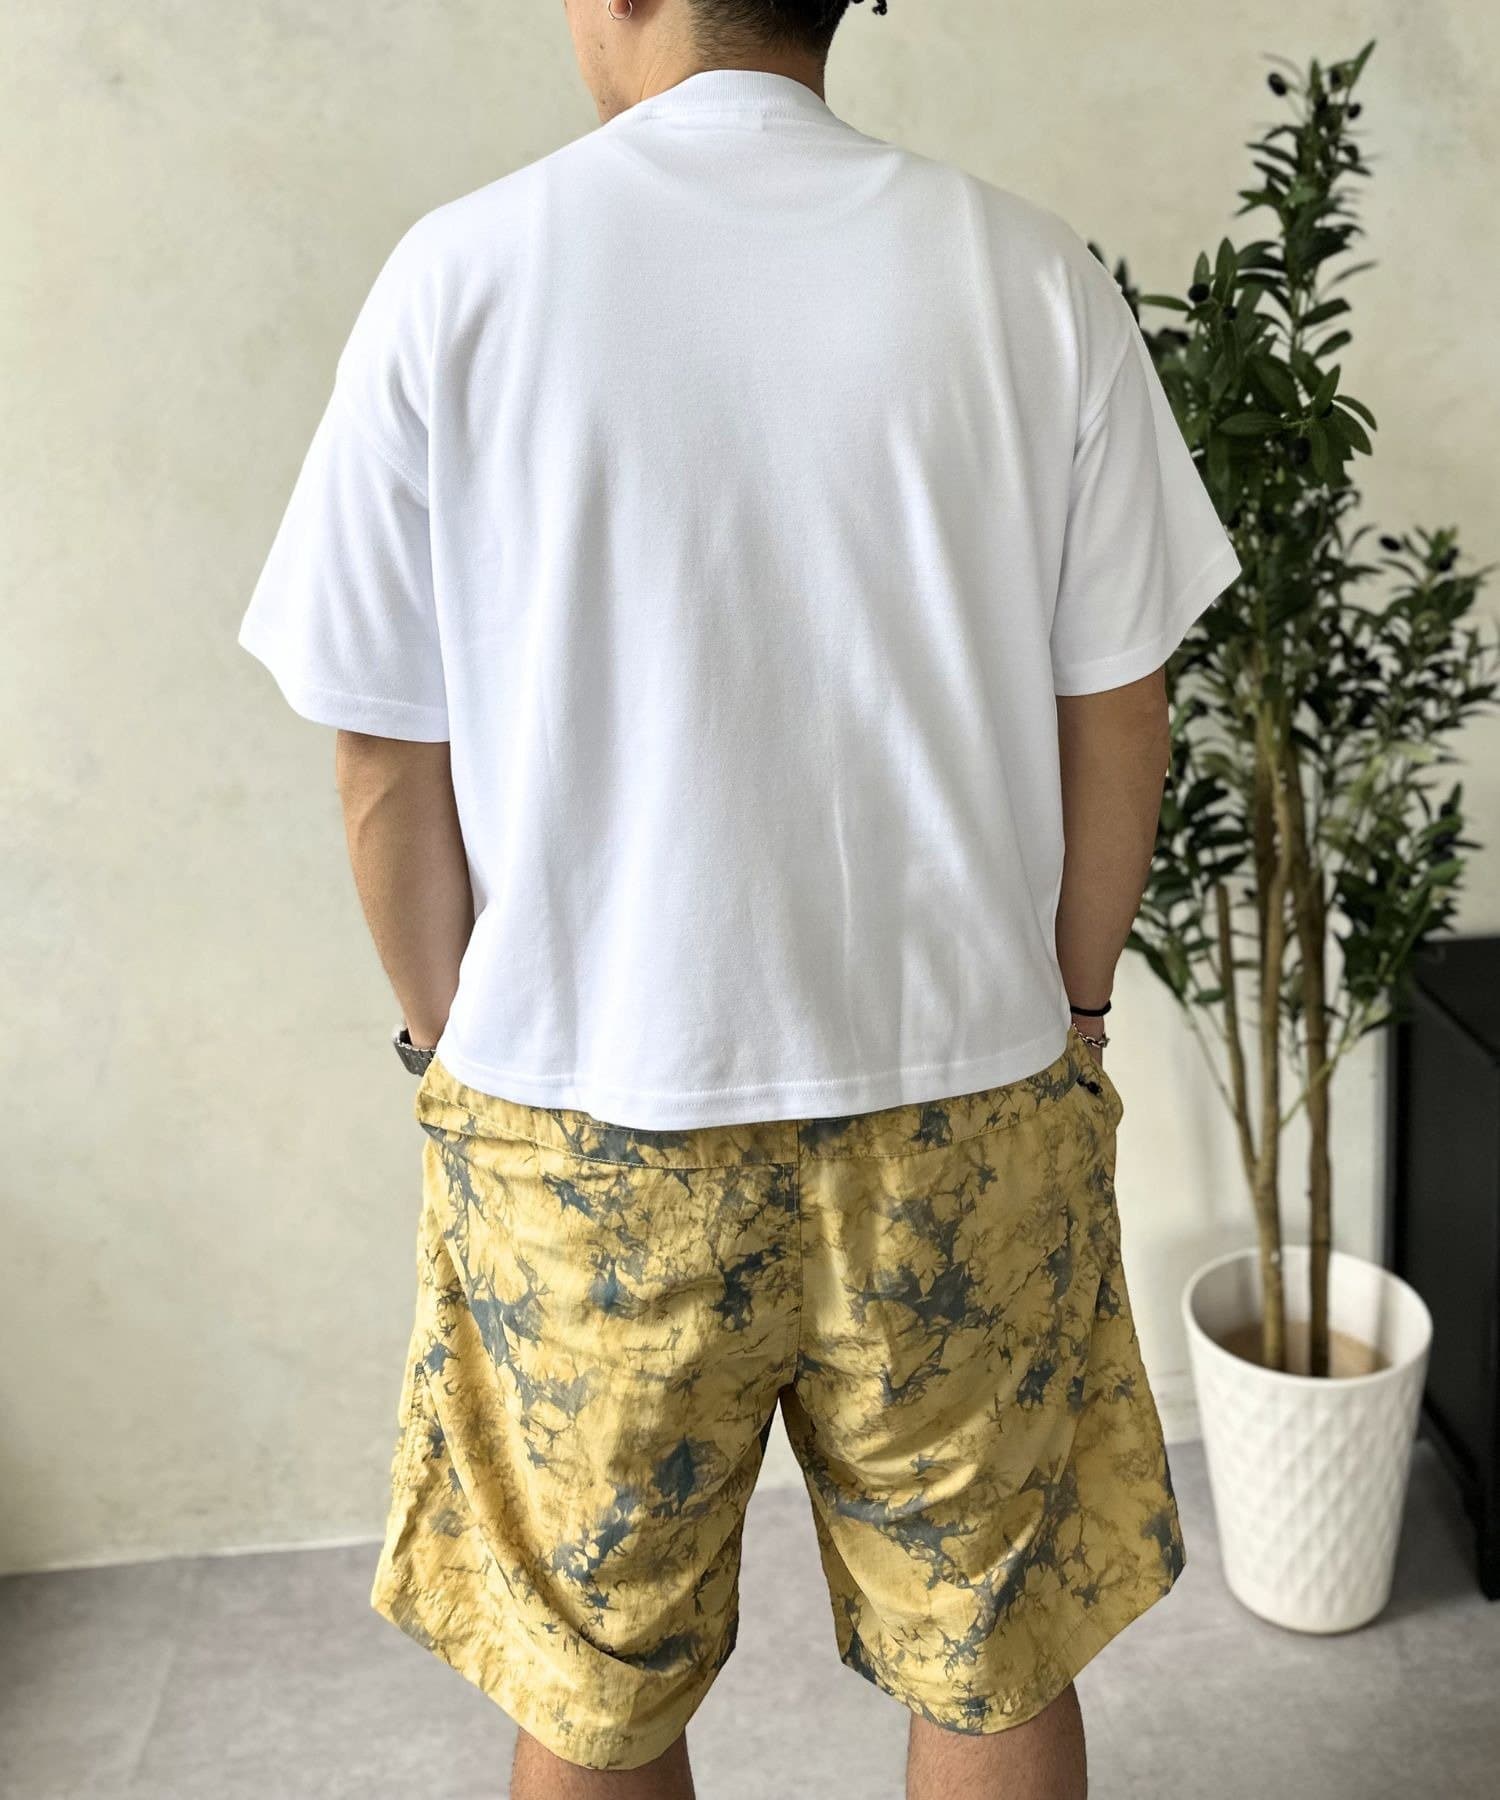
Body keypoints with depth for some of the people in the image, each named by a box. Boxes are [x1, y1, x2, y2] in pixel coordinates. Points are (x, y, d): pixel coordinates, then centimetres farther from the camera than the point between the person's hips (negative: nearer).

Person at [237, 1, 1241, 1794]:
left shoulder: (462, 273, -9)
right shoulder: (1030, 273, -5)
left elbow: (387, 768, -6)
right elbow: (1114, 720, -1)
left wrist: (460, 1047, 9)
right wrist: (1066, 1010, 13)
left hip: (581, 1125, -1)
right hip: (964, 1108, 2)